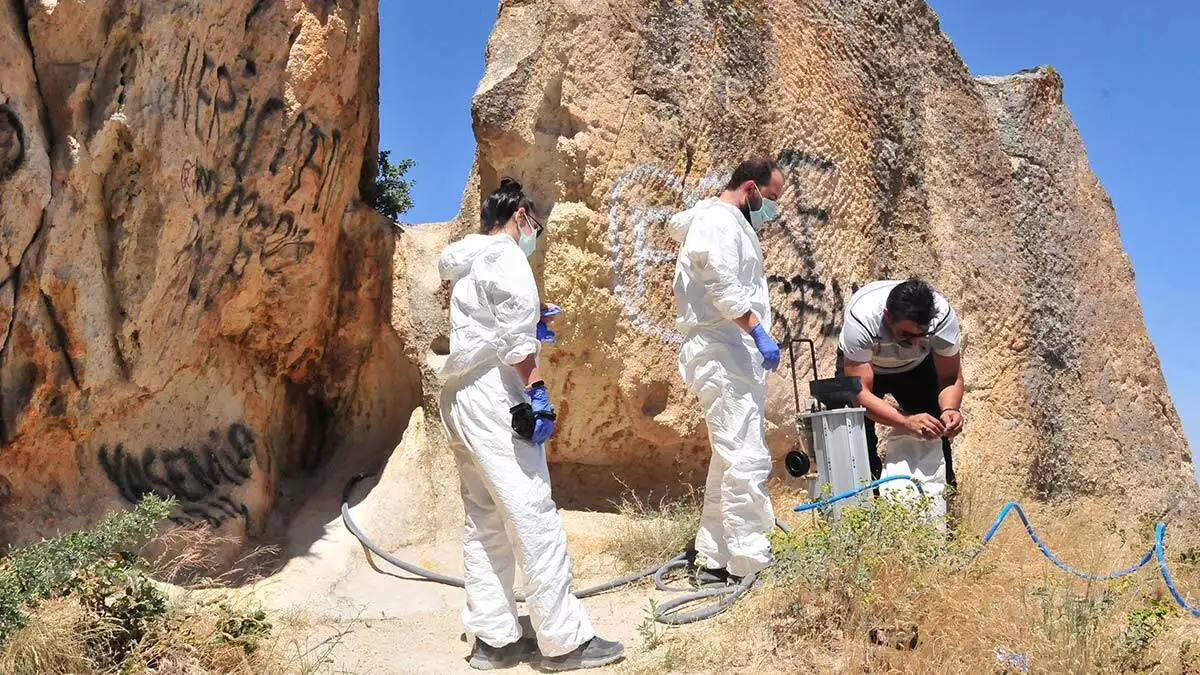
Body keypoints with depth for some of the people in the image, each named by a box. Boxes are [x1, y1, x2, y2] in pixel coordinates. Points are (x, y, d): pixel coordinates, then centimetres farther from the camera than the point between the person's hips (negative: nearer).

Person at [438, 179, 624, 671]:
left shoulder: (469, 267, 23)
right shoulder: (505, 255, -5)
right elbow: (515, 322, -20)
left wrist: (530, 321, 44)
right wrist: (535, 388, -22)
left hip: (460, 398, 10)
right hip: (493, 395, -10)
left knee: (485, 522, 9)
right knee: (533, 514, -9)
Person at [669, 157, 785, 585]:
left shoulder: (732, 224, 23)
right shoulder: (718, 221, -9)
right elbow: (723, 286, -22)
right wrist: (759, 332, -26)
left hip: (733, 355, 11)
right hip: (721, 353, -11)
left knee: (730, 459, 12)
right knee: (747, 459, -12)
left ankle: (716, 561, 18)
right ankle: (751, 563, -9)